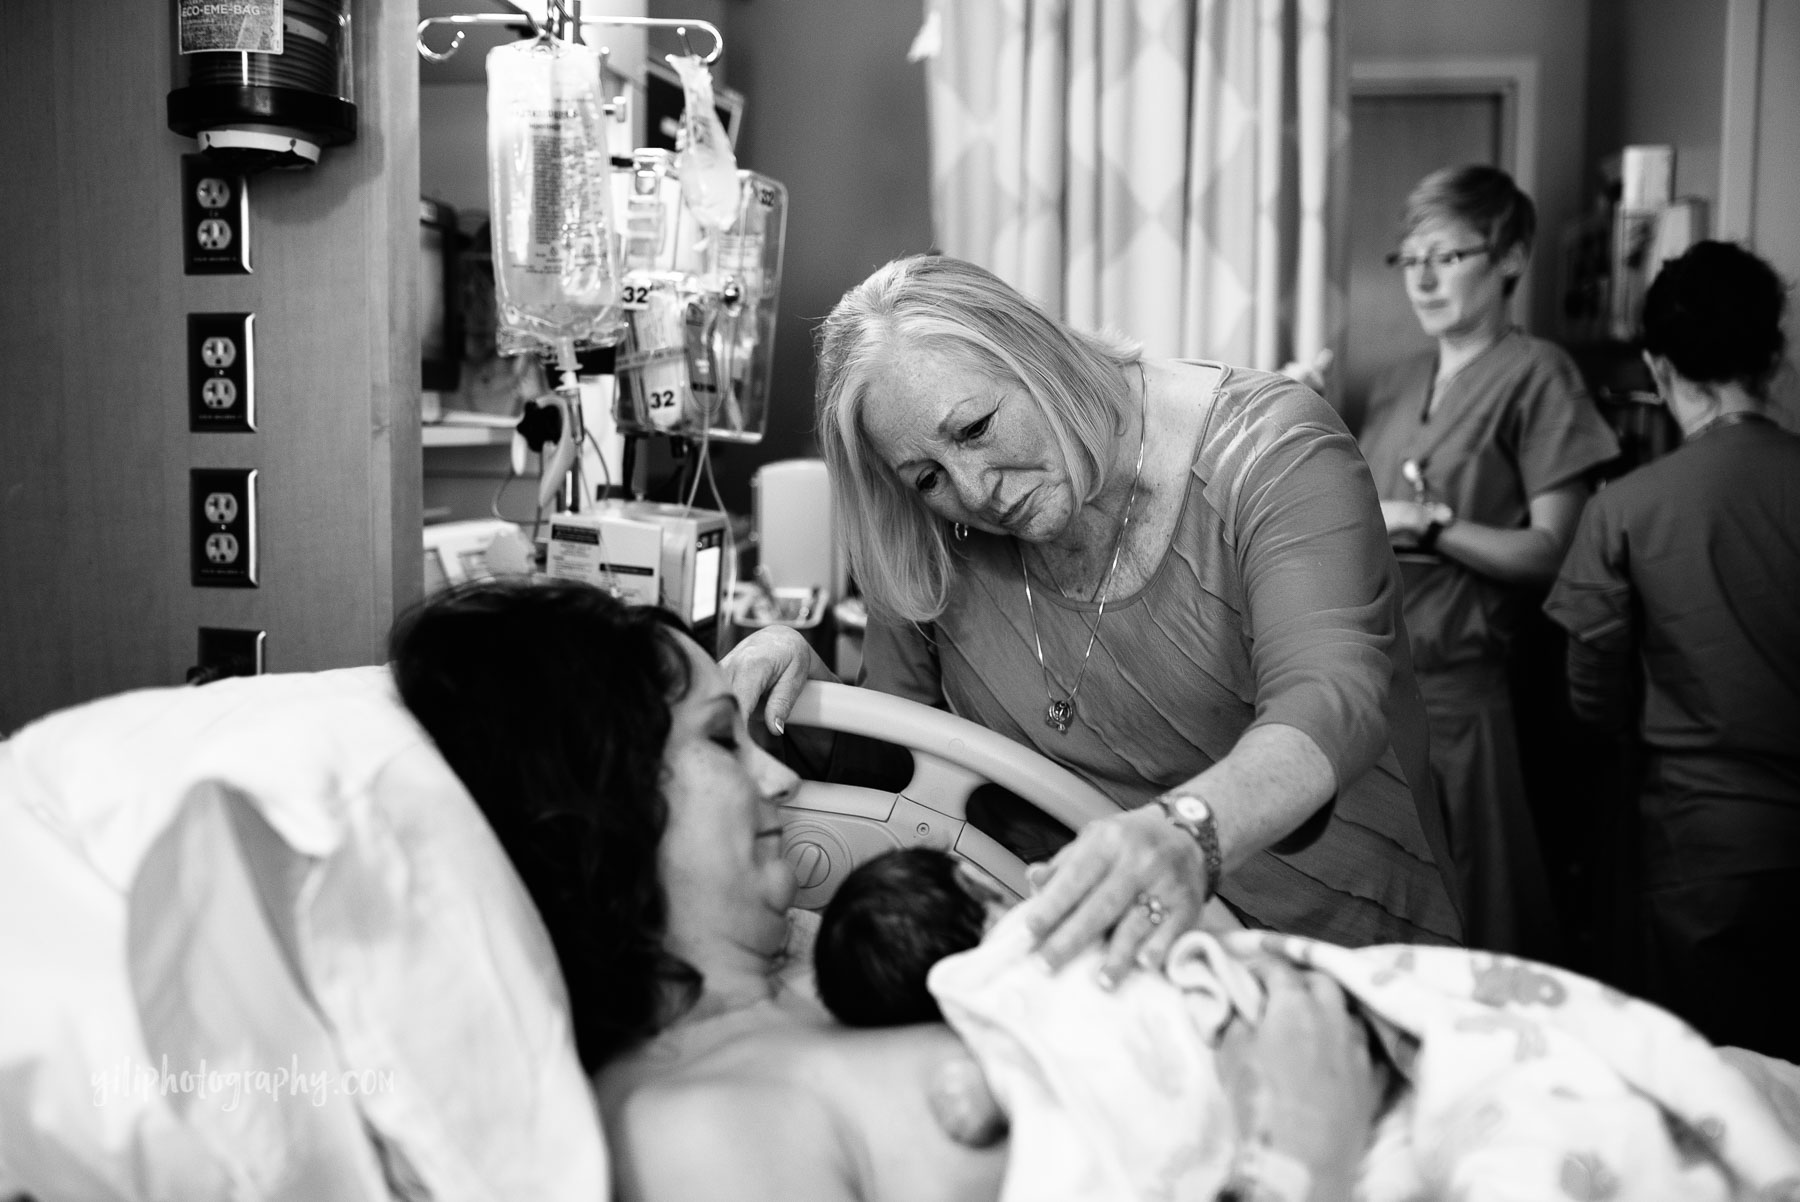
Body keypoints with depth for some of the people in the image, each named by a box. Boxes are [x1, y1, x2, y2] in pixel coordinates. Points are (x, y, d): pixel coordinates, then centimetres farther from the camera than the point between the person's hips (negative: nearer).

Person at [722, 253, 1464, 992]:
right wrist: (808, 692, -13)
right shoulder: (938, 549, -2)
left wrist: (1185, 834, -49)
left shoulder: (1271, 447, -16)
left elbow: (1332, 701, -30)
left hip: (1330, 936, -5)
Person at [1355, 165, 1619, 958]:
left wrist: (1430, 525, -17)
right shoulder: (1396, 385, 16)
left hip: (1461, 685, -6)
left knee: (1476, 930, -1)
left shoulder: (1535, 373, -3)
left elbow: (1555, 553, -9)